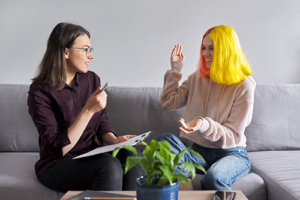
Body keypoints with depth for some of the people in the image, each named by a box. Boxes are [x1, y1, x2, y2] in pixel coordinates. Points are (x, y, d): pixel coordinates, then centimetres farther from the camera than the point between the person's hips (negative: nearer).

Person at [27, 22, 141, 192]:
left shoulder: (92, 79, 4)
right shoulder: (40, 91, -13)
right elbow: (57, 149, -19)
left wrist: (114, 140, -10)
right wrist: (88, 111, -27)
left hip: (92, 156, 5)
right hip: (58, 164, -5)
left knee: (130, 158, -25)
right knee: (109, 165, -32)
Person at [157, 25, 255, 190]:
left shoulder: (244, 86, -7)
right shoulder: (197, 78, 8)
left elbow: (233, 136, -10)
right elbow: (167, 103, 5)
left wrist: (205, 125, -29)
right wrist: (175, 68, 4)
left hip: (231, 154, -4)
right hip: (199, 152, 4)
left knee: (213, 178, -38)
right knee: (164, 140, -26)